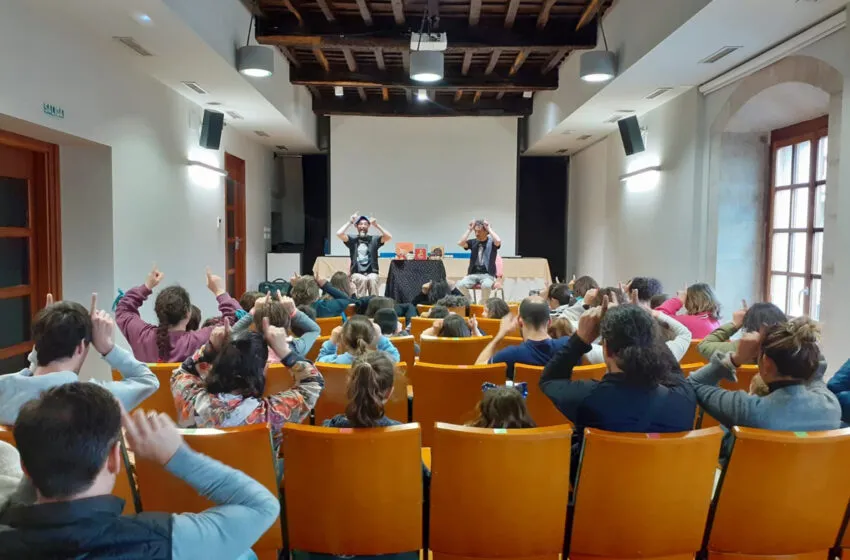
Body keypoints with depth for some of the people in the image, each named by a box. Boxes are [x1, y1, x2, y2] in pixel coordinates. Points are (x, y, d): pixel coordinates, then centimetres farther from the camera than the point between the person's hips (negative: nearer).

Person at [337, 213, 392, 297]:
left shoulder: (374, 239, 10)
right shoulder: (352, 240, 10)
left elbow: (389, 236, -5)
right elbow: (339, 234, -6)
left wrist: (376, 225, -6)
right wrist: (350, 222, -1)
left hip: (371, 272, 0)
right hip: (357, 273, 0)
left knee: (372, 279, -33)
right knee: (362, 279, -34)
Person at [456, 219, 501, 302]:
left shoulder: (492, 242, 1)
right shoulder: (473, 242, 8)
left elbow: (498, 241, -24)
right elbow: (460, 243, -9)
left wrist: (489, 228, -12)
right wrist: (470, 230, -5)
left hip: (488, 274, -3)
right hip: (473, 274, 3)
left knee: (486, 285, -38)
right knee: (460, 285, -27)